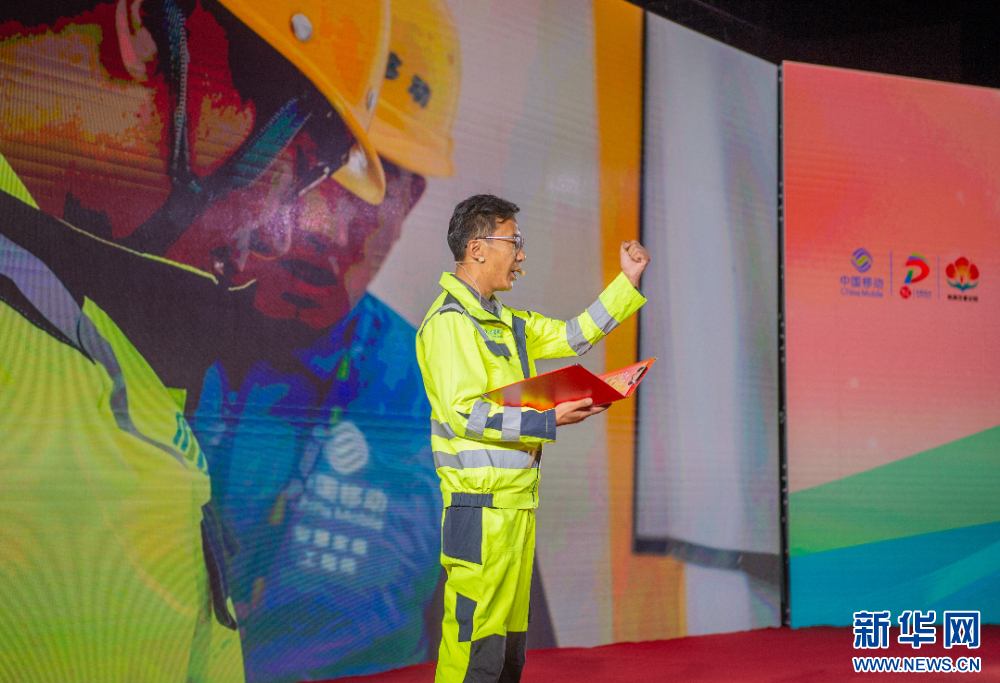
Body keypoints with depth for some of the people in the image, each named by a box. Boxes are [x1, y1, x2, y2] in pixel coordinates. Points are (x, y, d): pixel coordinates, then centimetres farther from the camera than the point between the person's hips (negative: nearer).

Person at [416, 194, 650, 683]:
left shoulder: (503, 321, 18)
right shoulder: (449, 321, -12)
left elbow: (572, 336, 25)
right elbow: (464, 414, -20)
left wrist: (627, 281, 19)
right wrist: (549, 420, -20)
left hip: (516, 502, 10)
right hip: (480, 502, -10)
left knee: (509, 634, 14)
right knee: (475, 631, -8)